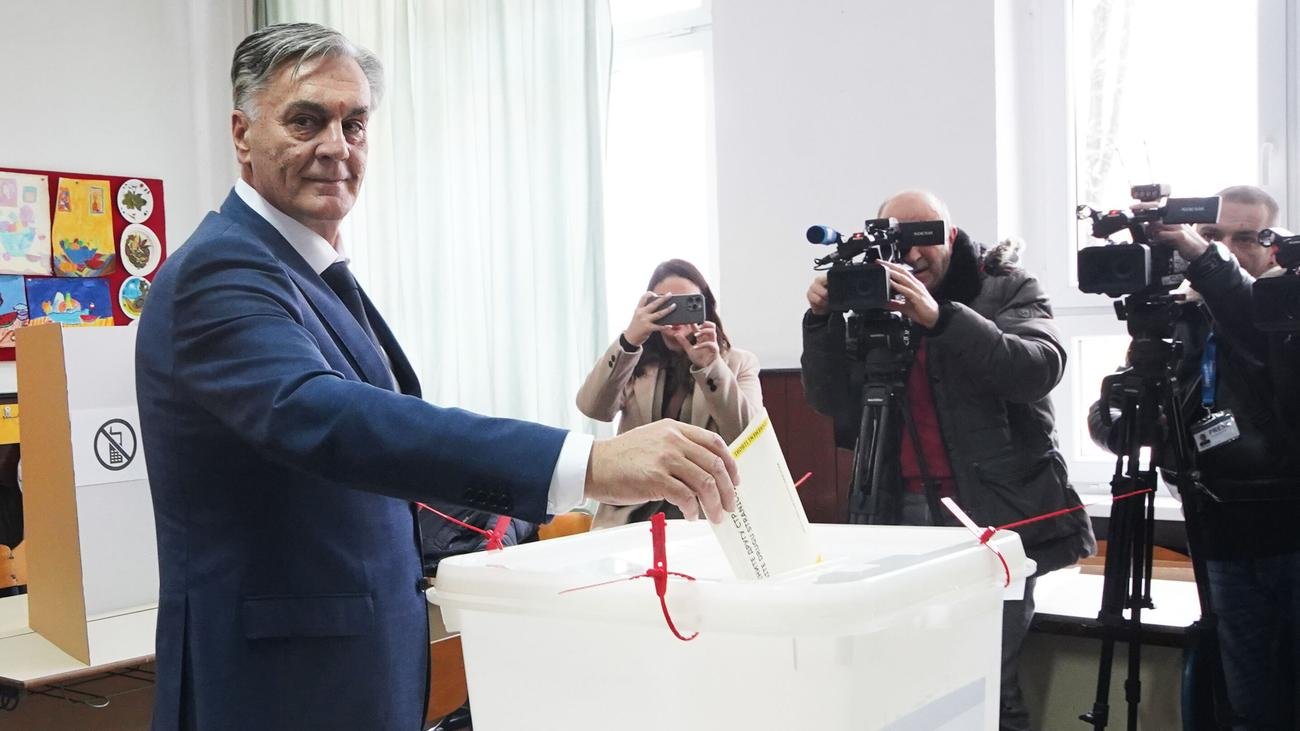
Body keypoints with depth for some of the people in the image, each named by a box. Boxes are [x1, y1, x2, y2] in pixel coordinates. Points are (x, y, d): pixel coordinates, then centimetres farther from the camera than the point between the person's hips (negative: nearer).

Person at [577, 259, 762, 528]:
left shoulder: (740, 363, 7)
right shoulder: (635, 363, 9)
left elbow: (747, 437, -8)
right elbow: (594, 409, -10)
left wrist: (710, 366, -21)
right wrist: (629, 340, -23)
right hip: (634, 512, 1)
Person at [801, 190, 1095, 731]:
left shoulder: (1008, 291, 2)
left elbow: (1037, 369, -16)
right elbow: (832, 402, 5)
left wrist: (940, 318, -26)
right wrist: (823, 320, -10)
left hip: (995, 511, -3)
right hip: (900, 511, 3)